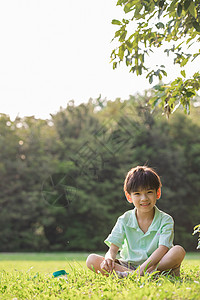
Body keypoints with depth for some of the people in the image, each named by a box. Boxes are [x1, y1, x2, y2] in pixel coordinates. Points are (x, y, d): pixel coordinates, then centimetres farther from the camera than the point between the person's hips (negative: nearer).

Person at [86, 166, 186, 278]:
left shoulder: (165, 220, -5)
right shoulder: (125, 220, 2)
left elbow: (162, 249, -19)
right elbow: (113, 248, -6)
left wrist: (143, 268, -36)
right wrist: (109, 259, -32)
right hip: (129, 265, 2)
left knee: (179, 251, -31)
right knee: (91, 260, -19)